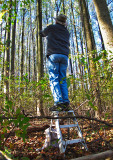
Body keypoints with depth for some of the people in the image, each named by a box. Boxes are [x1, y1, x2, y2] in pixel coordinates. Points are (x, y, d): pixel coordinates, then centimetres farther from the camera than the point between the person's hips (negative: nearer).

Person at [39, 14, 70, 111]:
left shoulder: (51, 28, 13)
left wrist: (42, 32, 52)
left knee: (54, 79, -9)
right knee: (63, 80, 2)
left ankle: (58, 102, -20)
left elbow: (42, 33, 29)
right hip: (64, 56, 4)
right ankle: (66, 102, -7)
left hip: (53, 55, -4)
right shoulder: (67, 32, 24)